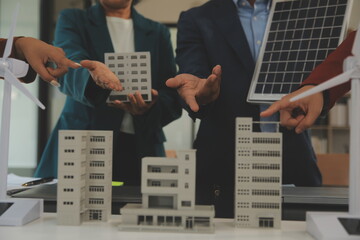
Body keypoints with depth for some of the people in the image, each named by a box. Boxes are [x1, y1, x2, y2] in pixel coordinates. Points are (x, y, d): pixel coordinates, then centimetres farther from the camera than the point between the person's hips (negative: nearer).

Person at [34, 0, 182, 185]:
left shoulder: (158, 33, 13)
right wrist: (93, 73, -34)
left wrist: (149, 107, -18)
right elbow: (69, 71, -12)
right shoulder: (72, 20, 8)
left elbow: (173, 98, 4)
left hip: (142, 148, 2)